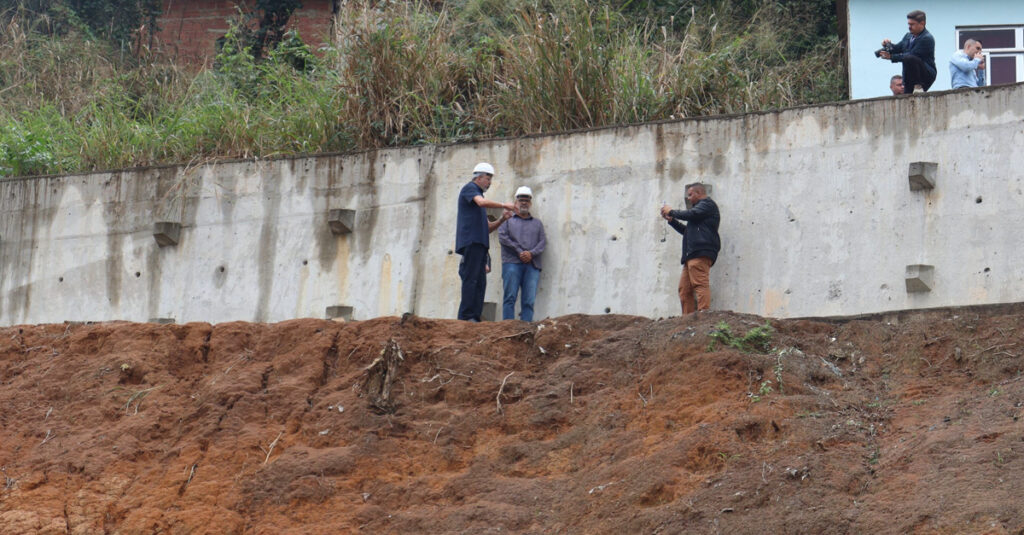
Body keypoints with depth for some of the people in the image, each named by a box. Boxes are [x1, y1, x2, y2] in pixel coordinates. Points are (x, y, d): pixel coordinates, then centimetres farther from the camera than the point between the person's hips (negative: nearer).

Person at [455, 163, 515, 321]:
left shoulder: (478, 194, 29)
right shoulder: (469, 188, 3)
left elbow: (487, 228, 26)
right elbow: (482, 202, -20)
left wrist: (502, 219, 11)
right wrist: (504, 205, -12)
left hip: (480, 244, 9)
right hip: (471, 241, -9)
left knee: (480, 282, 3)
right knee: (471, 280, -14)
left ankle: (475, 317, -1)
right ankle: (466, 316, -18)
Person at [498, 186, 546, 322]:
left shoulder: (537, 223, 25)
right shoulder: (508, 220, 18)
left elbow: (543, 242, 12)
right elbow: (502, 237, 2)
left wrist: (531, 253, -9)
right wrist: (519, 251, -10)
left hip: (532, 265, 2)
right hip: (512, 263, -2)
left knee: (529, 300, -9)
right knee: (510, 297, -11)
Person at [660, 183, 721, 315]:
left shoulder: (707, 204, 5)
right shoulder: (701, 207, 35)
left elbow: (691, 214, -12)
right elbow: (686, 230, 39)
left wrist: (671, 212, 2)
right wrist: (671, 220, 29)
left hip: (700, 252, -10)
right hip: (692, 254, 10)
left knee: (700, 284, -20)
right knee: (684, 289, 3)